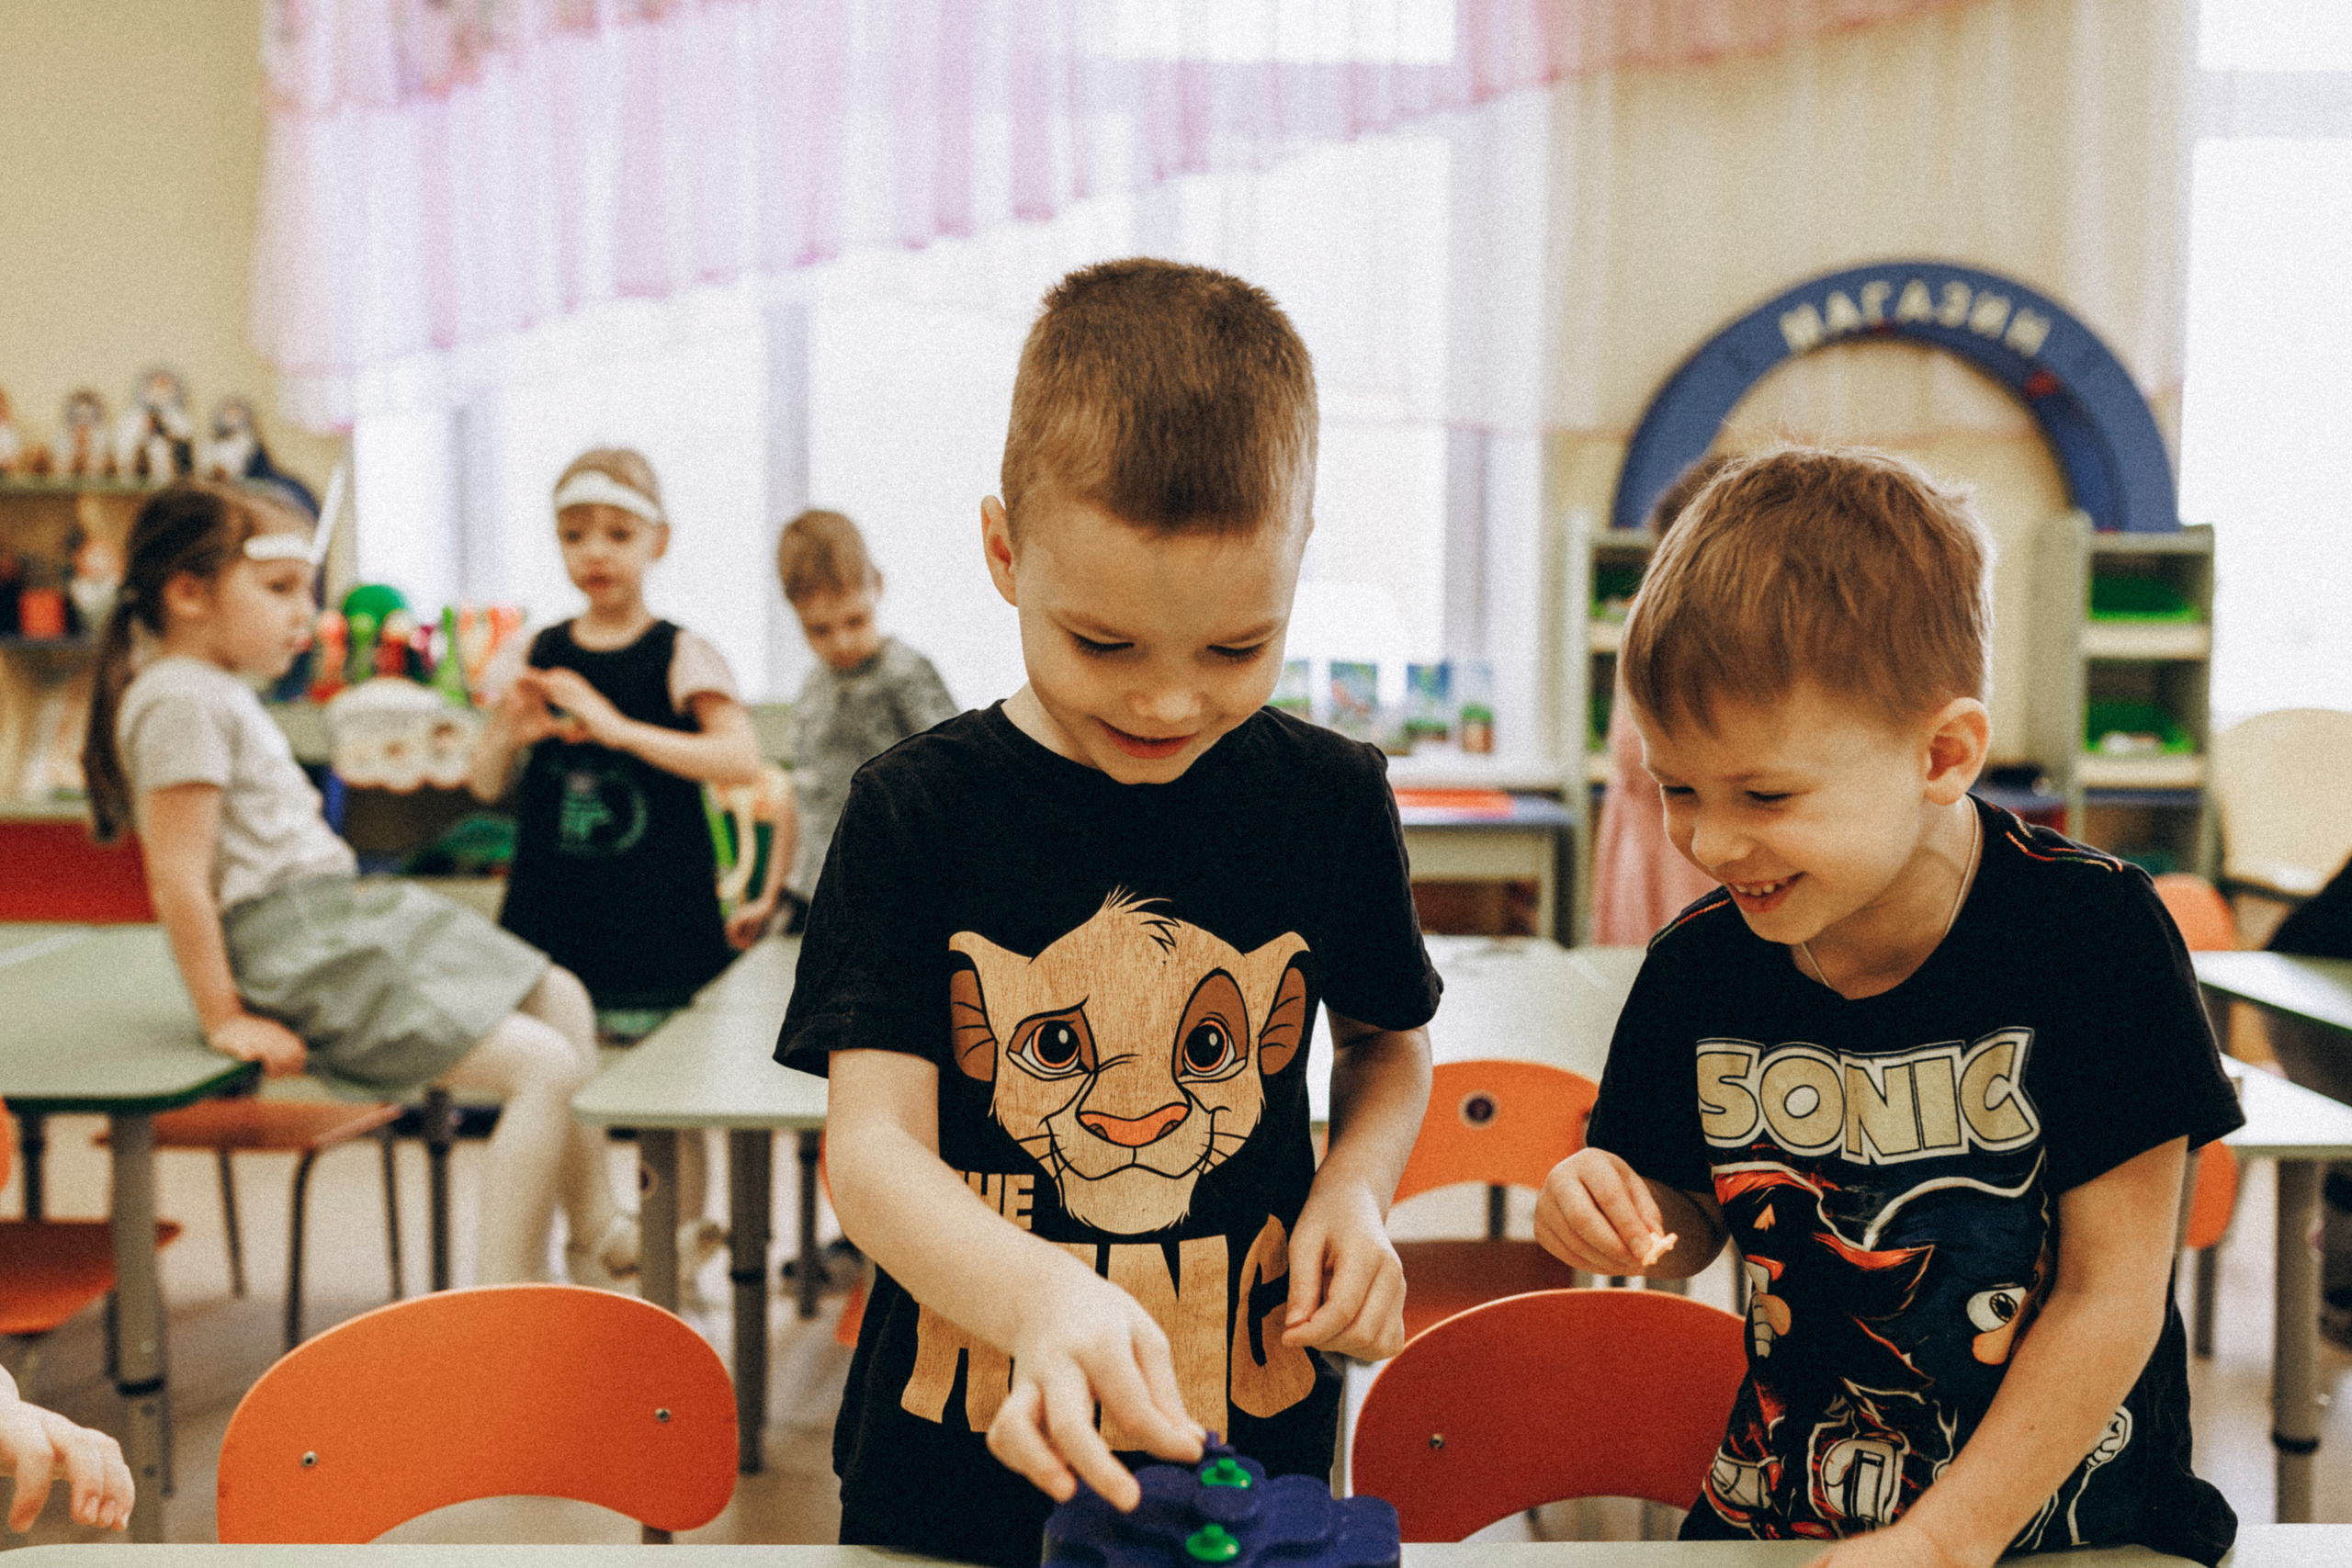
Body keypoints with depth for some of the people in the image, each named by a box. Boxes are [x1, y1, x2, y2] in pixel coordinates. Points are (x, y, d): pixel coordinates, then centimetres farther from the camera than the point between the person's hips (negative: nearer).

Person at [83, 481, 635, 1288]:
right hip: (303, 953, -11)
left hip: (350, 914, 11)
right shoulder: (180, 704, -17)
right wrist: (224, 1017, -19)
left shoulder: (220, 692, 16)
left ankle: (598, 1237, 24)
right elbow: (178, 877, -21)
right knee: (545, 1067, -16)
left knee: (561, 1000, 17)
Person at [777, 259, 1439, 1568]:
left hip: (1256, 1444, 1)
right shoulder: (919, 810, -11)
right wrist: (1039, 1298, -35)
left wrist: (1357, 1183, -10)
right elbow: (871, 1143, -17)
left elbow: (1391, 1040, 11)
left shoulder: (1334, 800, -6)